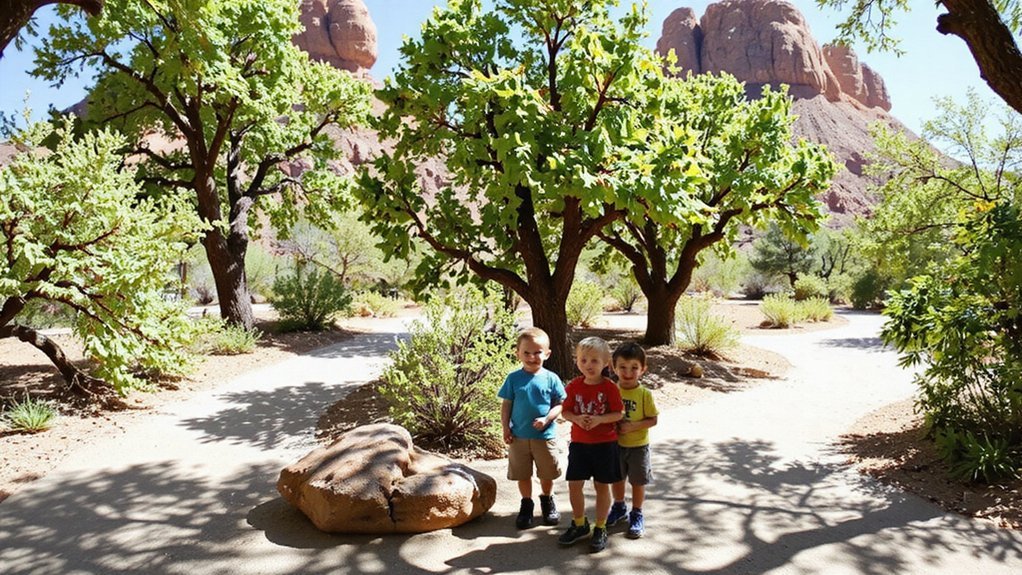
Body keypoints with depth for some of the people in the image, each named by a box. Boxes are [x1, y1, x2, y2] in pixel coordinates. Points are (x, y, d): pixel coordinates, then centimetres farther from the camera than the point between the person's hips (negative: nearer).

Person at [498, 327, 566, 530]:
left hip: (545, 436, 0)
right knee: (522, 474, 12)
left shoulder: (551, 378, -7)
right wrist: (505, 428, -4)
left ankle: (547, 500, 40)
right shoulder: (513, 378, -5)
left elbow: (559, 404, -4)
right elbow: (506, 405, 0)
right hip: (519, 436, 0)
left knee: (547, 473, 16)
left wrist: (546, 419, -19)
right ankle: (527, 504, 32)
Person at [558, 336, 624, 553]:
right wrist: (577, 419, -19)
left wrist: (599, 419, -24)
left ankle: (600, 529, 23)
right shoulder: (574, 386, -1)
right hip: (579, 443, 3)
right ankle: (579, 525, 26)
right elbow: (566, 411, 2)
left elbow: (618, 413, -9)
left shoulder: (610, 387, -9)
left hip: (605, 444, -3)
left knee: (602, 486, 8)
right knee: (574, 484, 5)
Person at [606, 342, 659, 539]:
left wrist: (633, 426, -23)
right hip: (615, 444, 3)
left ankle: (636, 515, 28)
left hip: (638, 446, -2)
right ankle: (619, 508, 40)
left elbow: (653, 419, -12)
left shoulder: (645, 394, -14)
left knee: (638, 481, 10)